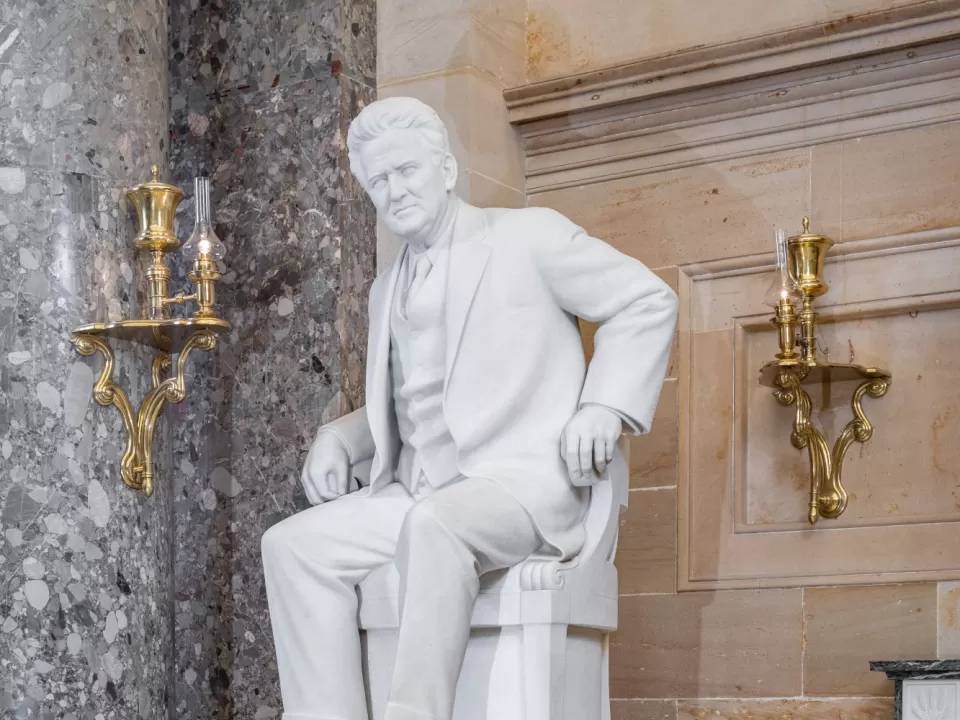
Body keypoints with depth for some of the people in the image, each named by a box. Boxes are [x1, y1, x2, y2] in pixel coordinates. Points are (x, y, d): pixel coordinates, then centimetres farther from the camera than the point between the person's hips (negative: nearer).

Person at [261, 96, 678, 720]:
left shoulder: (527, 236, 6)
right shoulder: (388, 290, 25)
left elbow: (648, 302, 4)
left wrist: (604, 406, -9)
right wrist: (337, 439, 9)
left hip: (522, 481, -6)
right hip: (416, 497, 6)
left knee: (435, 526, -38)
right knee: (294, 545, -17)